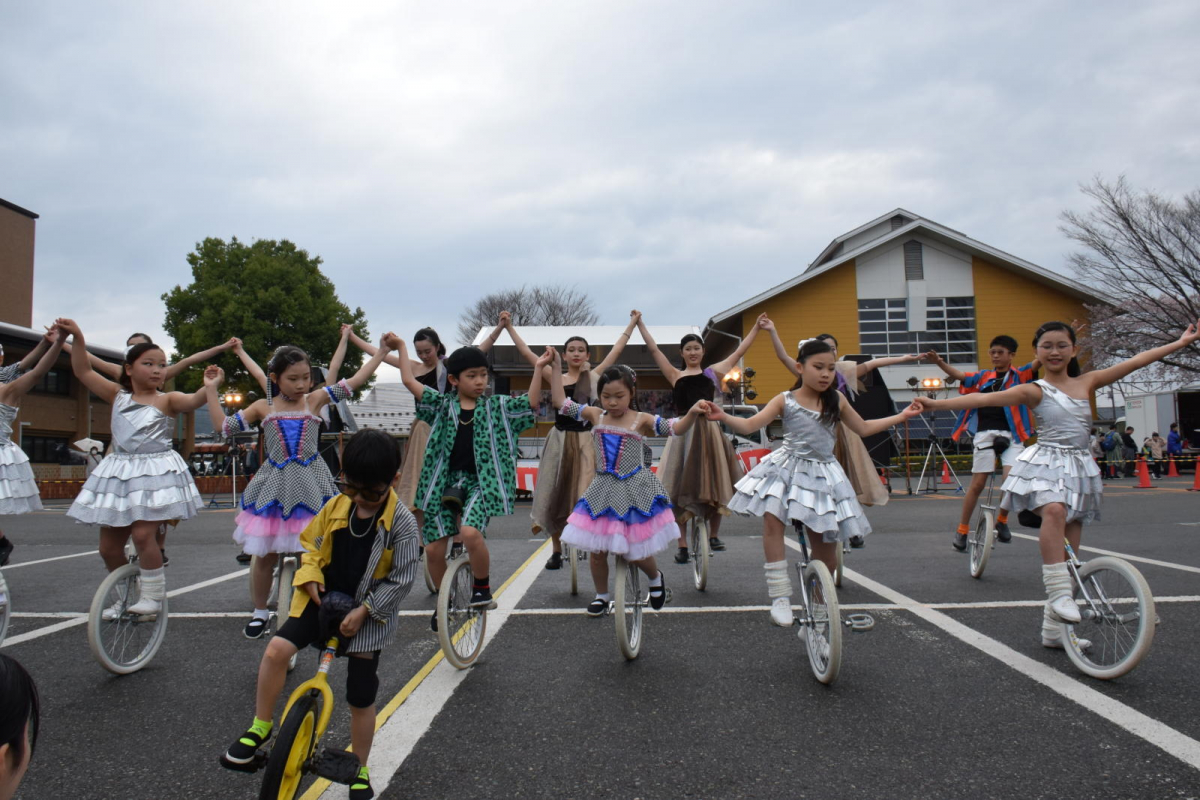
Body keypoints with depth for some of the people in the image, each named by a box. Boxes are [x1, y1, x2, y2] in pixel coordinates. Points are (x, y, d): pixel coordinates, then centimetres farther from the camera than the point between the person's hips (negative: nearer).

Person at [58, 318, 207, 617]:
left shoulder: (168, 400, -3)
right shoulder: (118, 395, 9)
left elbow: (193, 400, -22)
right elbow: (84, 372, 8)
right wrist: (77, 338, -2)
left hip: (155, 472, -5)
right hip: (118, 473, 5)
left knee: (143, 534, -19)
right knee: (109, 546, 10)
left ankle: (153, 595, -2)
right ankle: (123, 596, 29)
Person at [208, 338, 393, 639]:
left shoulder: (315, 399, 0)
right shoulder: (263, 407, 3)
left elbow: (356, 380, -2)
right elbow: (223, 426, 4)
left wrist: (382, 350, -5)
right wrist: (212, 390, 3)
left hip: (310, 485, -1)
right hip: (274, 486, 1)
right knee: (265, 555, 9)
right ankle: (259, 612, 28)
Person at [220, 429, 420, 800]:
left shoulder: (402, 522, -17)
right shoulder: (336, 507, -5)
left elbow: (401, 578, -14)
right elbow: (311, 543, 9)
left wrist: (363, 611, -18)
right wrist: (310, 577, -8)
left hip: (367, 613, -3)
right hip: (324, 599, 3)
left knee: (361, 697, 6)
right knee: (277, 649, -20)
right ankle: (260, 727, 4)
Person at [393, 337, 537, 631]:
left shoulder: (495, 407, 5)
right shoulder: (442, 405, 6)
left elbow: (531, 401, -3)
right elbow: (409, 381, 3)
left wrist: (539, 369, -11)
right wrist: (401, 347, 7)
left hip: (478, 482, -2)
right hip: (444, 483, 2)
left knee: (470, 532, -29)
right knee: (434, 548, 2)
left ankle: (483, 588, -3)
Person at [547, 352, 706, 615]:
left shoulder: (641, 420, -9)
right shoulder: (595, 415, 0)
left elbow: (676, 429, -17)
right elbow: (561, 403, 2)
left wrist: (692, 413, -36)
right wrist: (555, 368, -2)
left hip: (634, 490, -3)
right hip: (602, 490, 3)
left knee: (636, 551, 2)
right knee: (597, 550, 8)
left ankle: (656, 579, 36)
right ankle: (602, 595, 33)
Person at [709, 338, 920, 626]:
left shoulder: (837, 399, 7)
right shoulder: (785, 400, -2)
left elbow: (863, 428, 20)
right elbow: (749, 425, -9)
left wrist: (901, 416, 19)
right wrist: (722, 416, -26)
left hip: (823, 473, 2)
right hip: (787, 469, -2)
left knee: (825, 543, 0)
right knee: (772, 518, -27)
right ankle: (781, 597, -21)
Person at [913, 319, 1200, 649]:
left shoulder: (1087, 382, 11)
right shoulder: (1034, 390, -3)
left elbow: (1135, 361, 15)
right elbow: (984, 399, -13)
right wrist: (935, 403, -24)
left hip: (1079, 470, 5)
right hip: (1045, 465, -5)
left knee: (1069, 551, 5)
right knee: (1054, 509, -39)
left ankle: (1054, 628, 14)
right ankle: (1059, 594, -36)